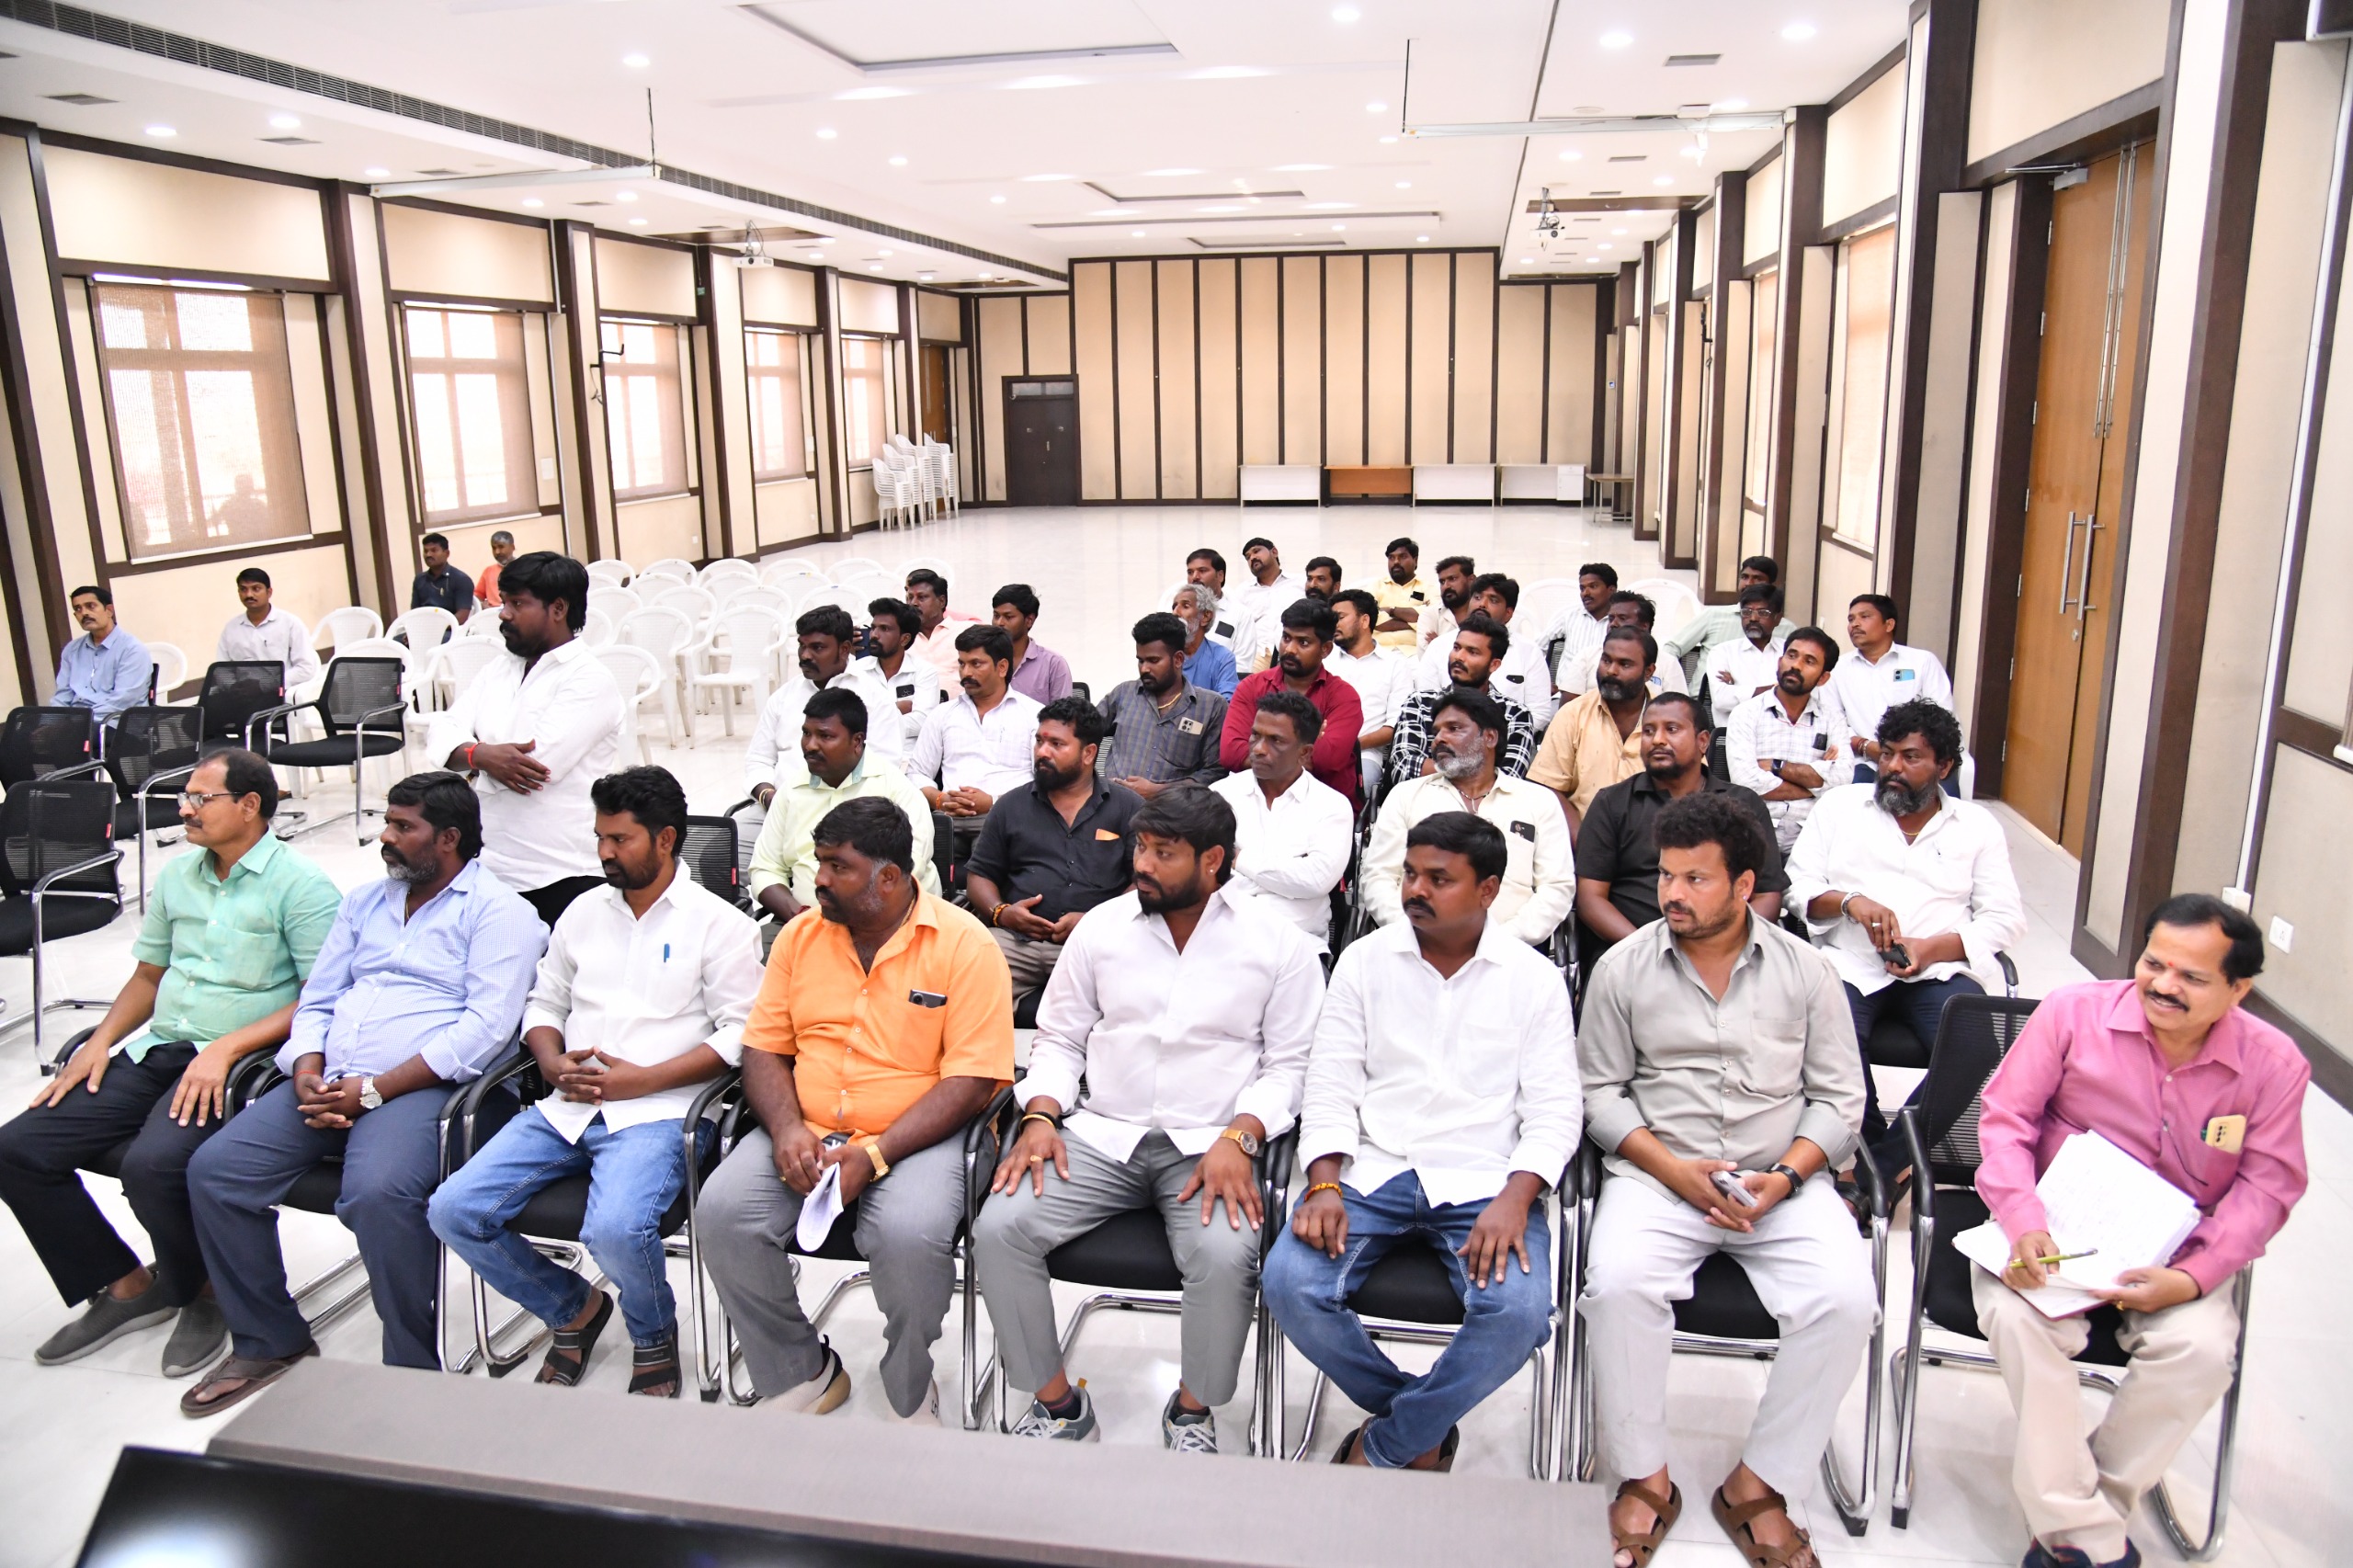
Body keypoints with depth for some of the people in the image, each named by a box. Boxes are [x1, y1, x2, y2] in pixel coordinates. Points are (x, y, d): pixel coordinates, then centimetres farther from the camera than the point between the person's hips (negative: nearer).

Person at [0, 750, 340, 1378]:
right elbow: (148, 975, 23)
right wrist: (101, 1040, 6)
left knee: (152, 1164, -31)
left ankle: (202, 1294, 0)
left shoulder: (300, 886, -9)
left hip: (238, 1065, -8)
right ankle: (125, 1286, 13)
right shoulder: (177, 874, 15)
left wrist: (226, 1049, -22)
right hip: (155, 1050, 8)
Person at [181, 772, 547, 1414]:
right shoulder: (365, 899, 22)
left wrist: (375, 1089, -17)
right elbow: (317, 999, 21)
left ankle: (414, 1371, -14)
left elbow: (487, 1025, -13)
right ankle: (269, 1342, 8)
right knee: (214, 1169, -10)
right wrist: (309, 1073, -1)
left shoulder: (498, 910, -2)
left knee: (377, 1193, -33)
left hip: (421, 1086, -7)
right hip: (328, 1082, 8)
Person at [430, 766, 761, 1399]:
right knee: (452, 1210, -10)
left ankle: (654, 1340, 4)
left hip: (657, 1114, -6)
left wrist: (641, 1080, -14)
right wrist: (553, 1064, 1)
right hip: (566, 1109, 6)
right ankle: (574, 1307, 15)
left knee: (615, 1229, -32)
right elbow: (544, 1003, 23)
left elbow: (737, 1036, -7)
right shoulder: (585, 912, 18)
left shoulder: (718, 923, 0)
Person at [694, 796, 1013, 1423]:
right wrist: (786, 1129, -10)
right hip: (804, 1133, 5)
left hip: (915, 1137, -4)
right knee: (721, 1211, -20)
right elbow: (764, 1047, 10)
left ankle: (912, 1395, -2)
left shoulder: (964, 945, -7)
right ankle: (798, 1372, 3)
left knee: (911, 1234, -33)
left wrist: (874, 1154, -20)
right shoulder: (800, 936, 9)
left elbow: (973, 1079, -12)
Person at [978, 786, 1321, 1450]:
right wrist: (1041, 1117, -3)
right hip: (1100, 1135, 3)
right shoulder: (1102, 927, 10)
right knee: (998, 1227, -20)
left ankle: (1192, 1409, -1)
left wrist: (1238, 1138, -16)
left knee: (1226, 1255, -32)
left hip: (1209, 1145, -3)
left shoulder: (1278, 944, 2)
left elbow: (1290, 1065, 0)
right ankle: (1057, 1403, 1)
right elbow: (1059, 1037, 15)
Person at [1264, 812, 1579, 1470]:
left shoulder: (1534, 978, 6)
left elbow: (1554, 1109, 0)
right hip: (1370, 1170, 2)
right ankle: (1425, 1431, 2)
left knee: (1518, 1311, -29)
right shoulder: (1365, 960, 9)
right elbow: (1331, 1086, 5)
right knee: (1290, 1283, -23)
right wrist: (1324, 1186, -11)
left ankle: (1383, 1449, -3)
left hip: (1483, 1183, -1)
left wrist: (1514, 1199, -17)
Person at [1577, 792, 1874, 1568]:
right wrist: (1672, 1168, -10)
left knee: (1846, 1299, -25)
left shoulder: (1802, 971, 5)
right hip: (1657, 1174, -1)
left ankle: (1758, 1485, -5)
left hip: (1782, 1182, 1)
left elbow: (1839, 1096, 7)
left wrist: (1788, 1175, -11)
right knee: (1618, 1284, -29)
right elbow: (1600, 1091, 4)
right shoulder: (1622, 968, 3)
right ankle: (1644, 1479, -7)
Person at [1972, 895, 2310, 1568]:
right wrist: (2022, 1223, -22)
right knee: (2017, 1315, -31)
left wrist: (2191, 1278, -19)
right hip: (2054, 1233, -1)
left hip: (2173, 1255, 2)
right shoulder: (2073, 1013, -10)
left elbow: (2267, 1186, -4)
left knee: (2202, 1346, -28)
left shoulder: (2273, 1064, -5)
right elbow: (2005, 1119, -6)